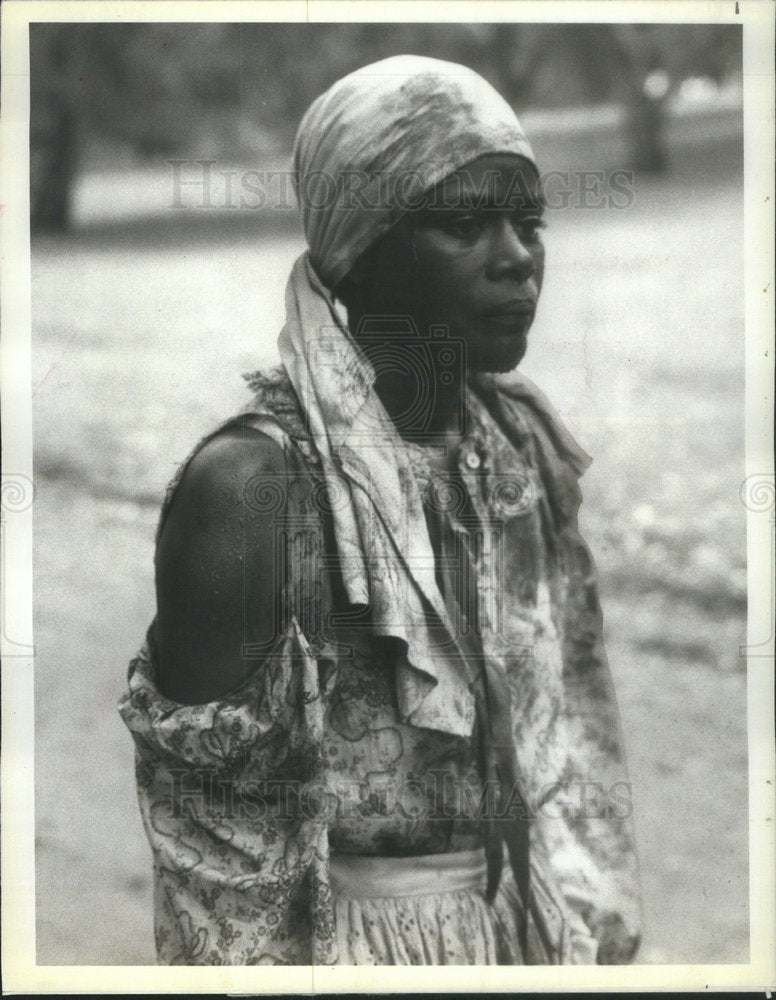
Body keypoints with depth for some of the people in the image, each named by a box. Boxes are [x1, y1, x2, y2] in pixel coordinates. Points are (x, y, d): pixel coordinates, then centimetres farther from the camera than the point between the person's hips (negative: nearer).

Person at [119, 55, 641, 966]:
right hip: (341, 935, -5)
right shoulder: (251, 483, -21)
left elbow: (568, 722, 7)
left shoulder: (525, 444, -2)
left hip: (521, 926, 6)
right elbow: (212, 827, -15)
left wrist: (591, 921, 7)